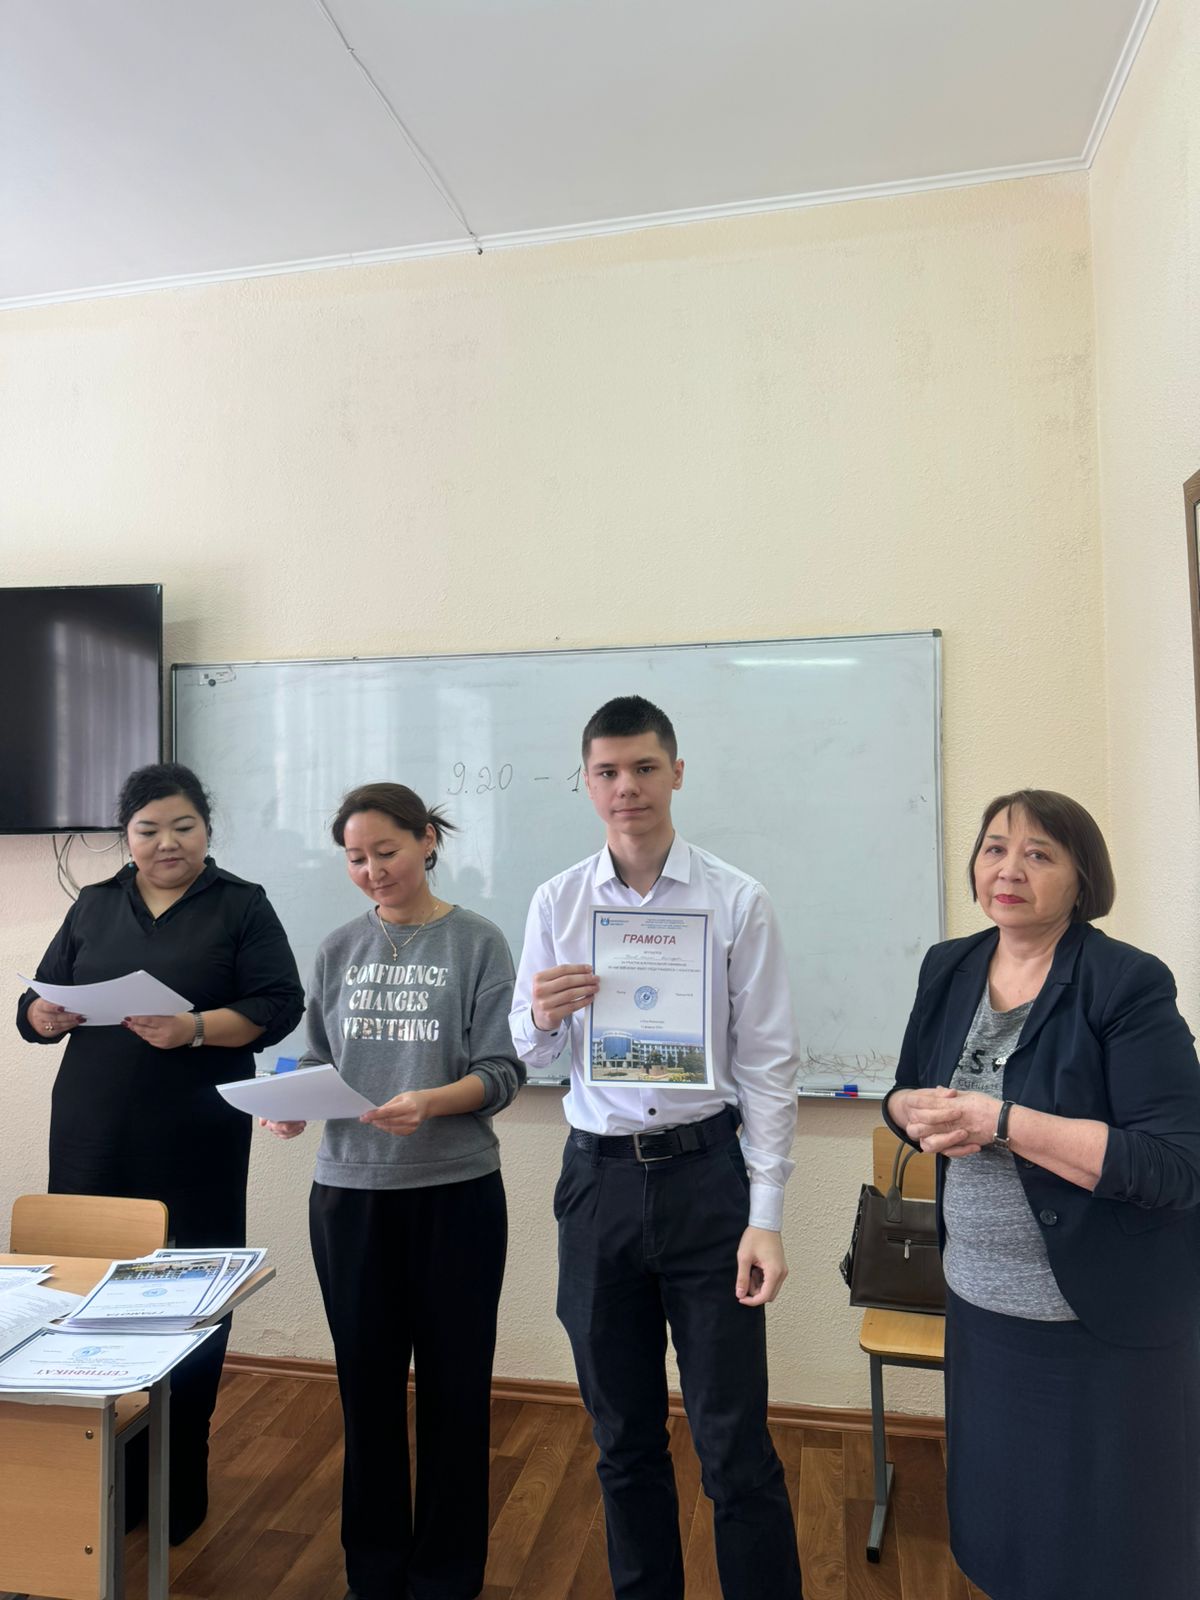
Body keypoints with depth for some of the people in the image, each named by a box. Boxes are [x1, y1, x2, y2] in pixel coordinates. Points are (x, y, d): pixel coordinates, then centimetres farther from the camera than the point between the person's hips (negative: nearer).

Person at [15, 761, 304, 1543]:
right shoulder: (94, 905, 14)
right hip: (93, 1136, 3)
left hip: (195, 1146, -3)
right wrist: (46, 1015, -9)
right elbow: (35, 1004, 14)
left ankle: (180, 1488, 21)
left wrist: (196, 1028, -21)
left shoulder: (242, 905, 2)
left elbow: (279, 1006, -7)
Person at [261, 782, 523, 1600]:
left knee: (452, 1385, 9)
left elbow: (502, 1072, -10)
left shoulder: (477, 942, -5)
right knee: (367, 1381, 14)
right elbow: (318, 1062, 8)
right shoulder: (340, 949, 6)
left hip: (455, 1189, -3)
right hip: (349, 1188, 3)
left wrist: (429, 1104, -26)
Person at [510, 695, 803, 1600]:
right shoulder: (557, 903, 1)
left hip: (704, 1175, -3)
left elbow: (768, 1063, -7)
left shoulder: (737, 901, -7)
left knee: (734, 1441, 6)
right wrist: (543, 1016, -17)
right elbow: (529, 1052, 6)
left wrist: (766, 1218, -10)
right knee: (624, 1438, 19)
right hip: (598, 1178, 3)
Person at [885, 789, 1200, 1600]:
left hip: (1106, 1322, -5)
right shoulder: (950, 967, 1)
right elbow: (904, 1091, 11)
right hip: (980, 1302, 5)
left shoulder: (1129, 984, -18)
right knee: (996, 1526, 21)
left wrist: (999, 1121, -27)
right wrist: (923, 1111, -12)